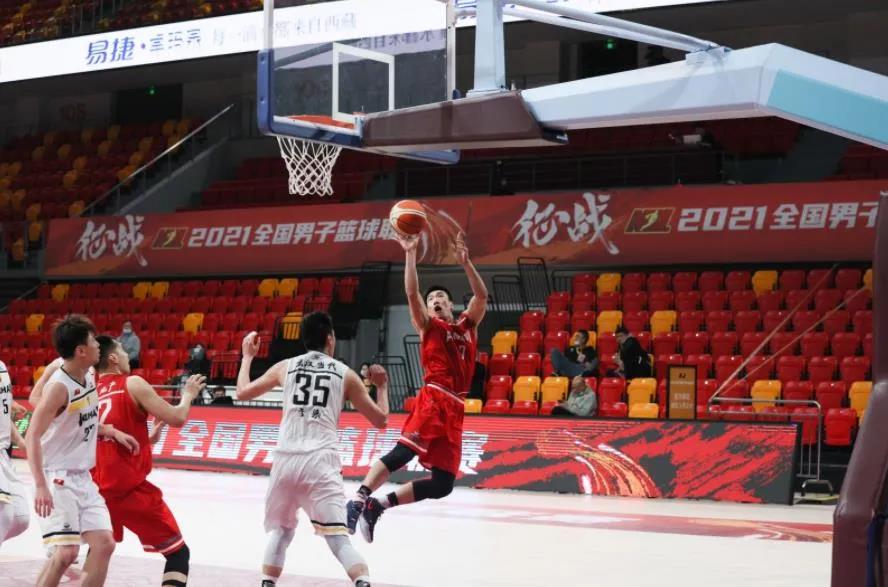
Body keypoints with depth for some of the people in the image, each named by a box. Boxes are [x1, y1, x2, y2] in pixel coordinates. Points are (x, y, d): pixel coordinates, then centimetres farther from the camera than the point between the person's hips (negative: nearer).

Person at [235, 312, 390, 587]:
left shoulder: (285, 367, 14)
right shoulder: (345, 374, 11)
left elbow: (242, 392, 26)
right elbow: (380, 420, 16)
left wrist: (247, 356, 42)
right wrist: (382, 386, 35)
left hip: (286, 460, 2)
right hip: (321, 462, -2)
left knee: (280, 530, 22)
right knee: (338, 538, -5)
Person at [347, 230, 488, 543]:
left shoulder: (467, 326, 24)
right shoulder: (429, 326, 13)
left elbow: (481, 295, 11)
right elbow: (412, 293, -3)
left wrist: (465, 262, 2)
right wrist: (410, 253, -9)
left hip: (455, 409, 5)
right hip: (433, 400, -5)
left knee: (443, 483, -1)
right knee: (404, 451, -29)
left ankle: (378, 505, 7)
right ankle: (359, 500, -37)